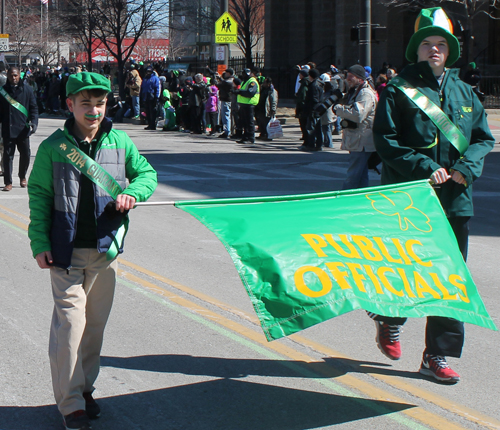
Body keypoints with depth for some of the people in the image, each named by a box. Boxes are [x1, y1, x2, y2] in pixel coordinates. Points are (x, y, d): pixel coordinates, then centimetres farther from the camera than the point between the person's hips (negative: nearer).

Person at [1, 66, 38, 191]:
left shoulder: (27, 89, 2)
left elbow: (34, 107, 3)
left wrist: (34, 121, -10)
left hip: (23, 129, 0)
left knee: (25, 154, 8)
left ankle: (22, 176, 31)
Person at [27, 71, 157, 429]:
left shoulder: (120, 142, 2)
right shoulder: (53, 147, -4)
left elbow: (147, 173, 14)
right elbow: (39, 196, 1)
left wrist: (133, 192, -8)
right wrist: (40, 244, -5)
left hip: (106, 250, 3)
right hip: (66, 251, -3)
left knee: (96, 322, 13)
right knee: (70, 322, -7)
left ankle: (85, 388, 29)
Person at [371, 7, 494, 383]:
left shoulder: (464, 92, 13)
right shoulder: (399, 90, -2)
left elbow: (484, 137, 15)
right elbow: (386, 141, -8)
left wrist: (466, 167, -4)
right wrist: (425, 169, -17)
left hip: (454, 200, 4)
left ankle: (438, 355, 12)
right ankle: (390, 320, 36)